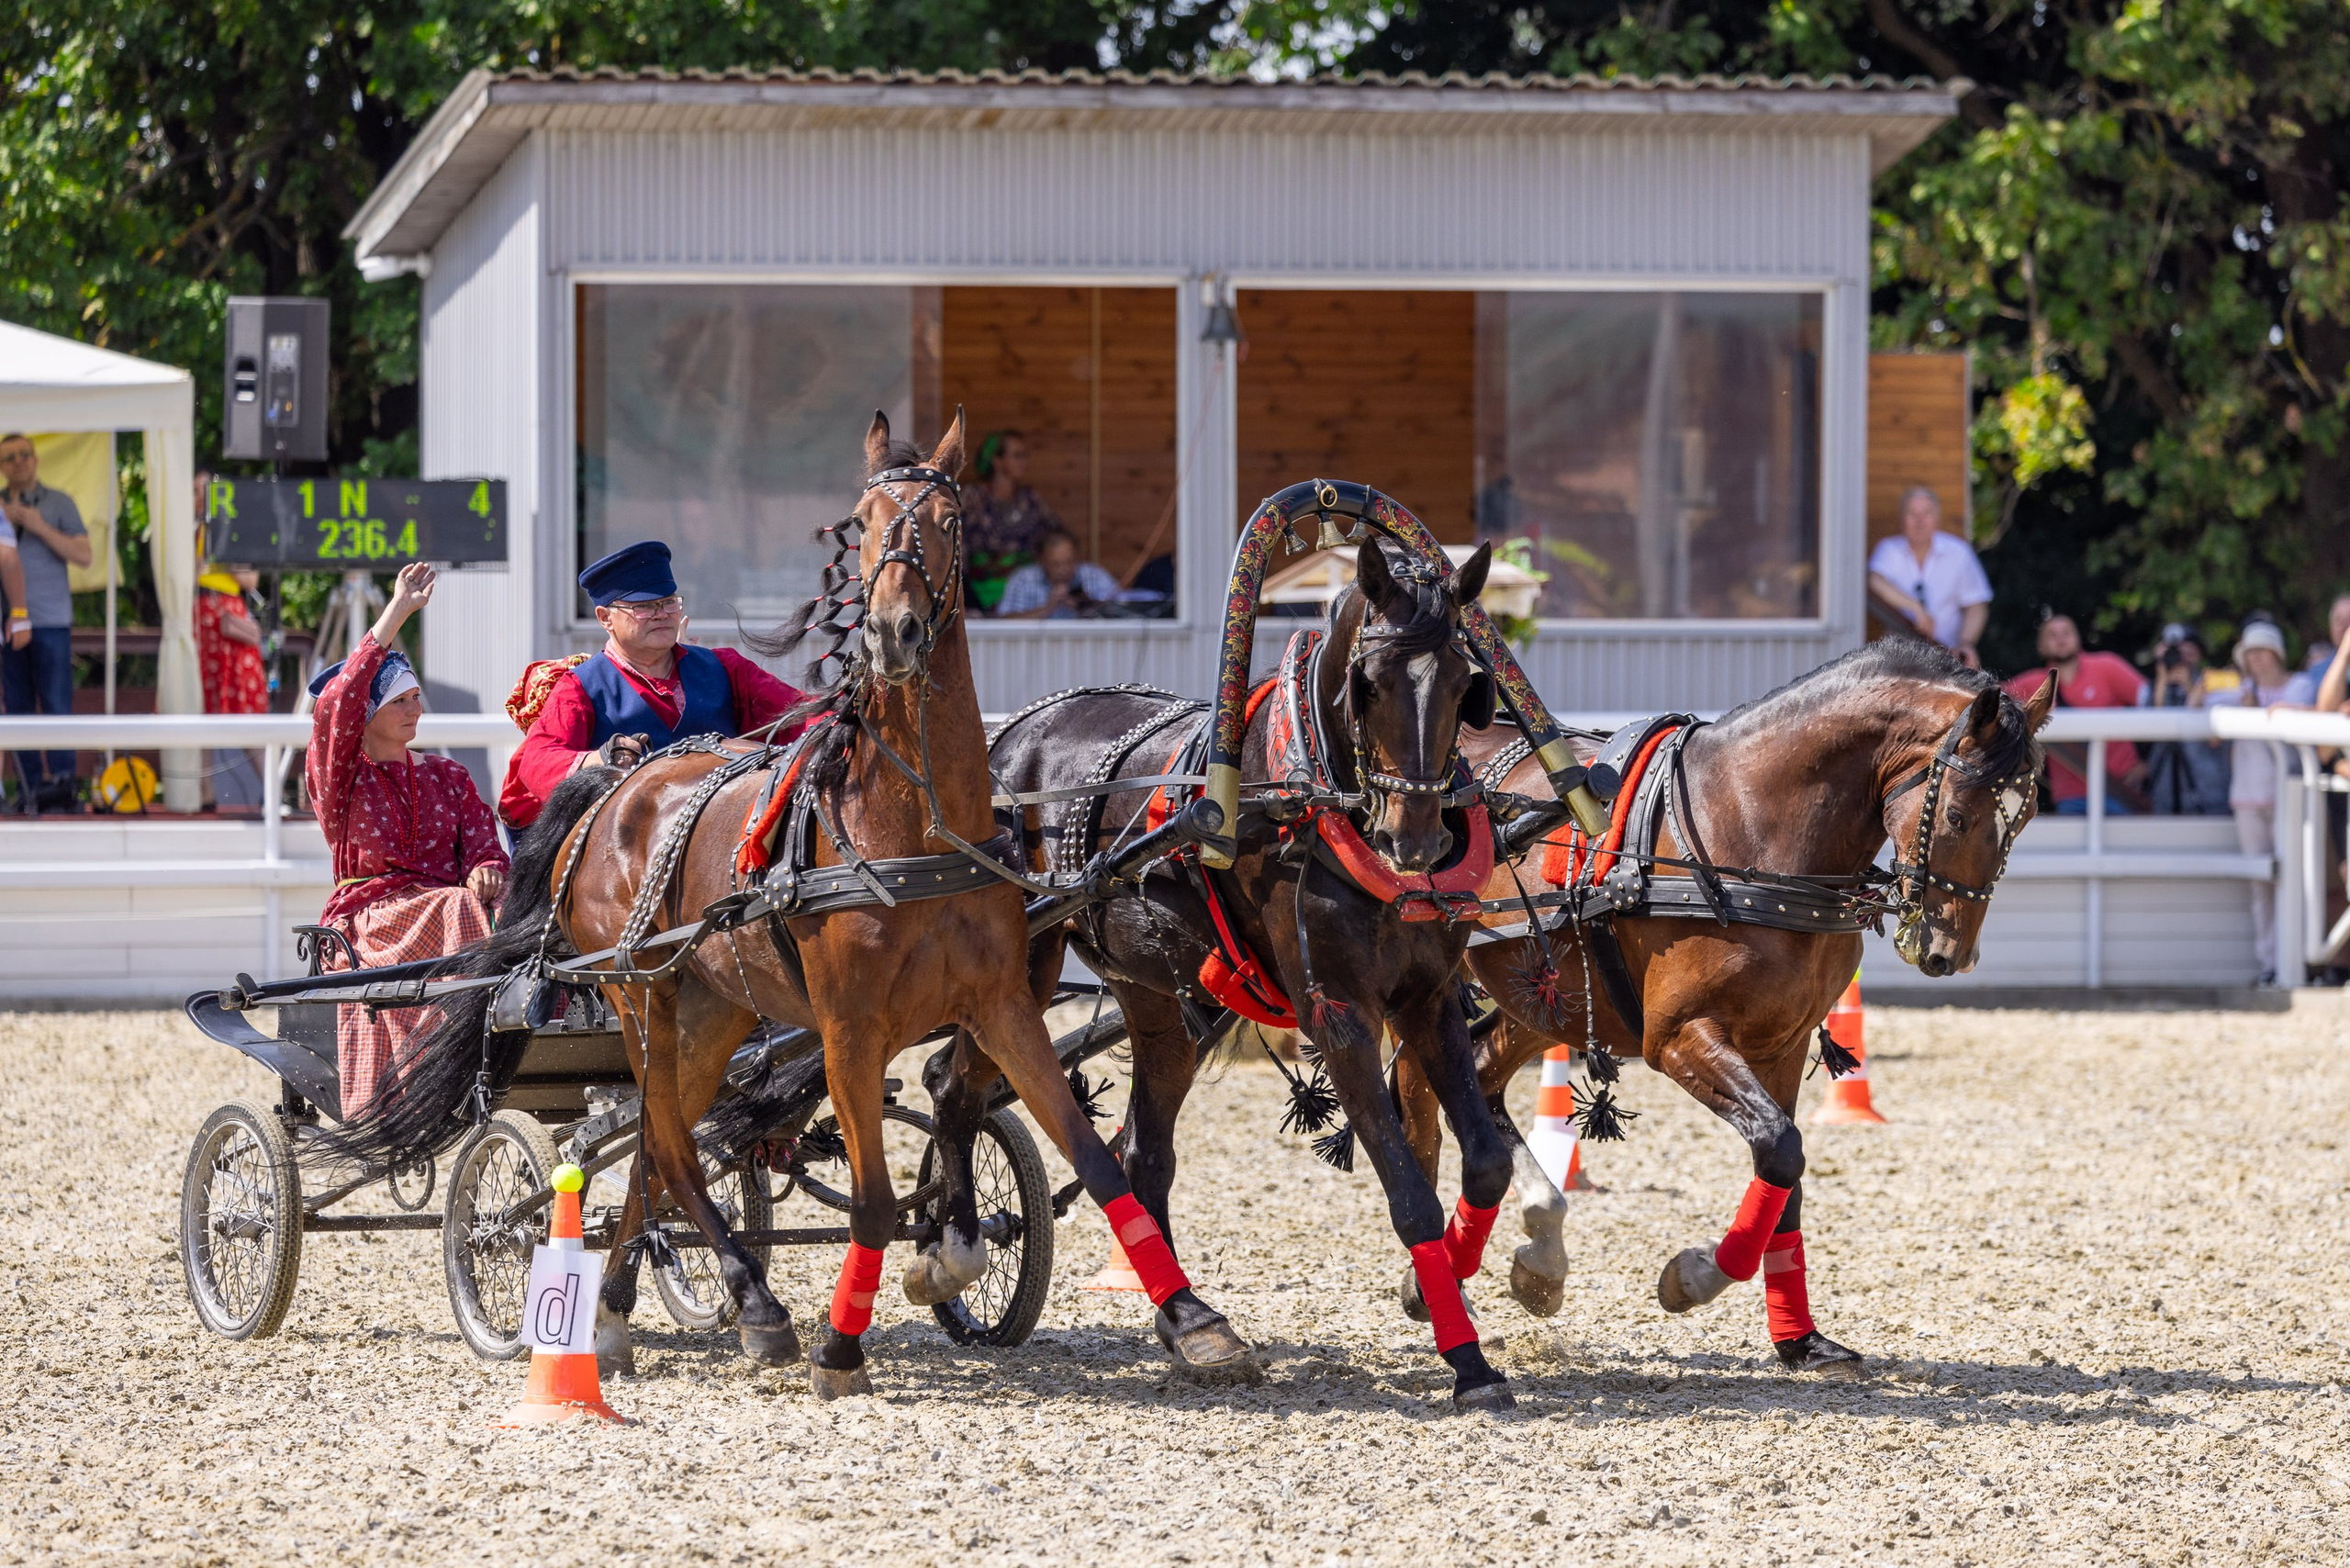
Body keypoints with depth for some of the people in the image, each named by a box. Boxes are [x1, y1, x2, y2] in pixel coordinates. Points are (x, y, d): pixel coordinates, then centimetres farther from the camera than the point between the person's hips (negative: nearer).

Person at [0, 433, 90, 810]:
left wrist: (40, 527, -8)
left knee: (56, 705, -9)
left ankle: (61, 782, -9)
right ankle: (32, 789, 1)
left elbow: (83, 555, 0)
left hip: (50, 622, -2)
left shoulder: (59, 503, 8)